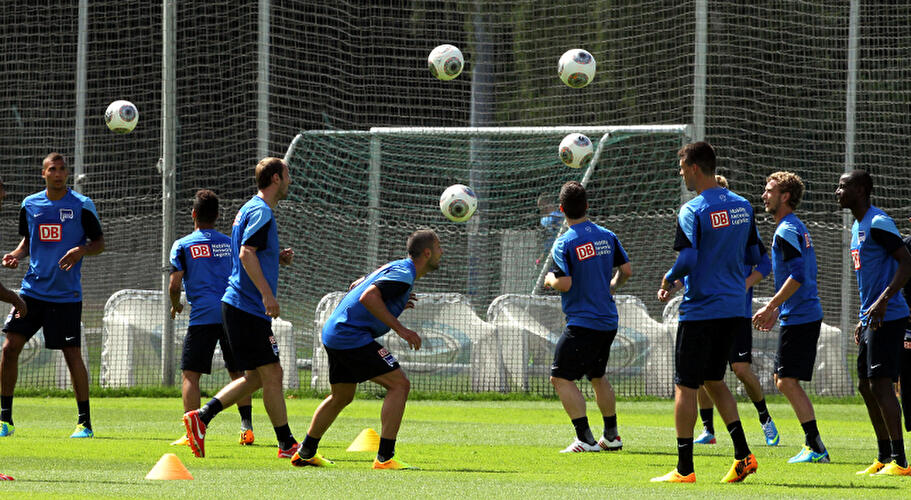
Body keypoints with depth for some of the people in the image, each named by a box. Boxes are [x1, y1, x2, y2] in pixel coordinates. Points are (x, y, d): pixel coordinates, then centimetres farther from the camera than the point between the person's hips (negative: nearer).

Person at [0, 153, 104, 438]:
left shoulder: (82, 206, -3)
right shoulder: (30, 204, 7)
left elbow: (99, 243, 3)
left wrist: (80, 251, -17)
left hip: (67, 294, -3)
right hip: (33, 288, 3)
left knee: (72, 354, -6)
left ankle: (85, 422, 6)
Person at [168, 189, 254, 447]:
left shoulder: (183, 246, 2)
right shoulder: (229, 243, 14)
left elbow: (174, 285, -3)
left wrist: (176, 305, 16)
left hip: (203, 316, -4)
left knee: (190, 374, -1)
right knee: (237, 372, 15)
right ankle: (247, 427, 6)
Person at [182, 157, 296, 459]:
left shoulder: (252, 209, 20)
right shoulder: (261, 212, -12)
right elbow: (246, 254, -23)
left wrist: (278, 258, 14)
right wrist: (267, 294, -26)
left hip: (237, 306, 10)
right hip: (250, 309, -10)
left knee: (255, 377, 11)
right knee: (271, 373, -5)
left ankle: (201, 417, 4)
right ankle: (287, 444, -1)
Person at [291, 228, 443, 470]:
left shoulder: (394, 268, 17)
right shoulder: (403, 274, -14)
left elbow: (355, 288, 27)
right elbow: (368, 297, -26)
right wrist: (400, 329, -24)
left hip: (334, 332, 11)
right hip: (351, 336, -11)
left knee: (341, 397, 24)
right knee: (399, 384, -11)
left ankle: (306, 453, 34)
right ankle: (384, 457, -14)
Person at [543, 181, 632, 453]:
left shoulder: (565, 243, -15)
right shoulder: (607, 236, 4)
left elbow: (565, 284, -21)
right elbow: (627, 270, 8)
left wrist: (550, 279, 1)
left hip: (583, 323, -7)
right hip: (608, 321, 7)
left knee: (561, 378, -3)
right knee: (598, 376, 23)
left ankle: (585, 438, -12)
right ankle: (611, 436, 27)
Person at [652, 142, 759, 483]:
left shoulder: (692, 211, -14)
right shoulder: (742, 206, 8)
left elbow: (688, 260, -23)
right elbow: (754, 256, 13)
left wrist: (668, 280, -4)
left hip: (700, 310, -7)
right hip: (734, 308, 7)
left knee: (685, 386, 1)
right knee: (714, 380, 19)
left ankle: (684, 469, 1)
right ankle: (743, 455, 8)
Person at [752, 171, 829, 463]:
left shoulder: (787, 231, -14)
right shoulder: (797, 228, 18)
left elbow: (797, 277, -23)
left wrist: (770, 307, -19)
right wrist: (776, 310, 24)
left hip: (798, 318, -10)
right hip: (805, 316, 10)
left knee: (788, 381, -8)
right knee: (784, 380, 14)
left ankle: (816, 448, -9)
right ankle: (813, 445, 14)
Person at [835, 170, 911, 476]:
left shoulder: (878, 224, -13)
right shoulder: (858, 227, 18)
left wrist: (883, 300, -27)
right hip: (871, 320, 10)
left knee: (881, 384, -12)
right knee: (866, 386, 11)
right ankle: (885, 458, 18)